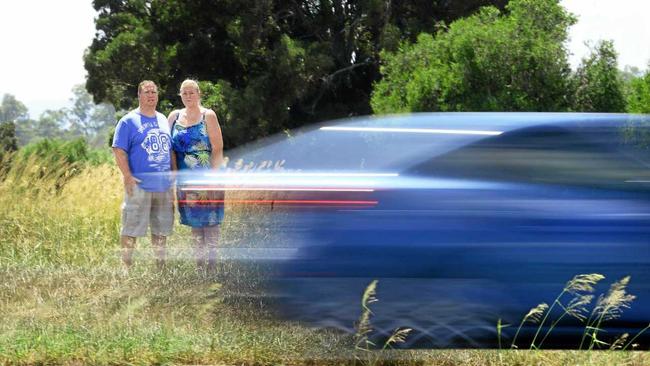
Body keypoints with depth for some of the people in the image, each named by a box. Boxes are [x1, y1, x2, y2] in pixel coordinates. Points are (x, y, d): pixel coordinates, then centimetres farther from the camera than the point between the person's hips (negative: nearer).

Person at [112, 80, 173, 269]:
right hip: (139, 186, -6)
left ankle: (160, 264, 21)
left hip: (163, 186, 6)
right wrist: (128, 177, -17)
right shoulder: (128, 121, -4)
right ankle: (127, 265, 2)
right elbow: (119, 150, -9)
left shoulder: (163, 120, 15)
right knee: (132, 227, -4)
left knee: (162, 227, 11)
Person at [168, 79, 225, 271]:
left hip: (206, 177, -4)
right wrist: (175, 174, -1)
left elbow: (218, 148, -7)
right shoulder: (174, 116, 8)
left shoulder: (208, 116, -2)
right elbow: (170, 148, 9)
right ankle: (199, 264, 14)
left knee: (210, 219, -5)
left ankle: (211, 263, -2)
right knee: (194, 221, 9)